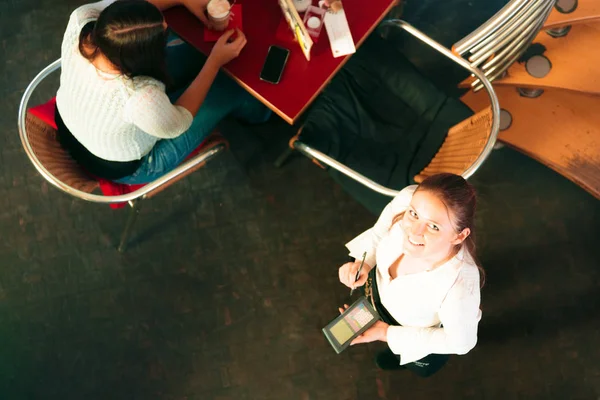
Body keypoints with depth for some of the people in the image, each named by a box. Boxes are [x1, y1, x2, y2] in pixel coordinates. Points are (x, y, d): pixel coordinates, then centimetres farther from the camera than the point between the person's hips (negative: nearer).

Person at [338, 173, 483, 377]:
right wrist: (363, 262, -30)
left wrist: (387, 334, -23)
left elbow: (460, 341, -25)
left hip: (420, 331, -3)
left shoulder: (460, 285, -48)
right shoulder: (407, 199, -38)